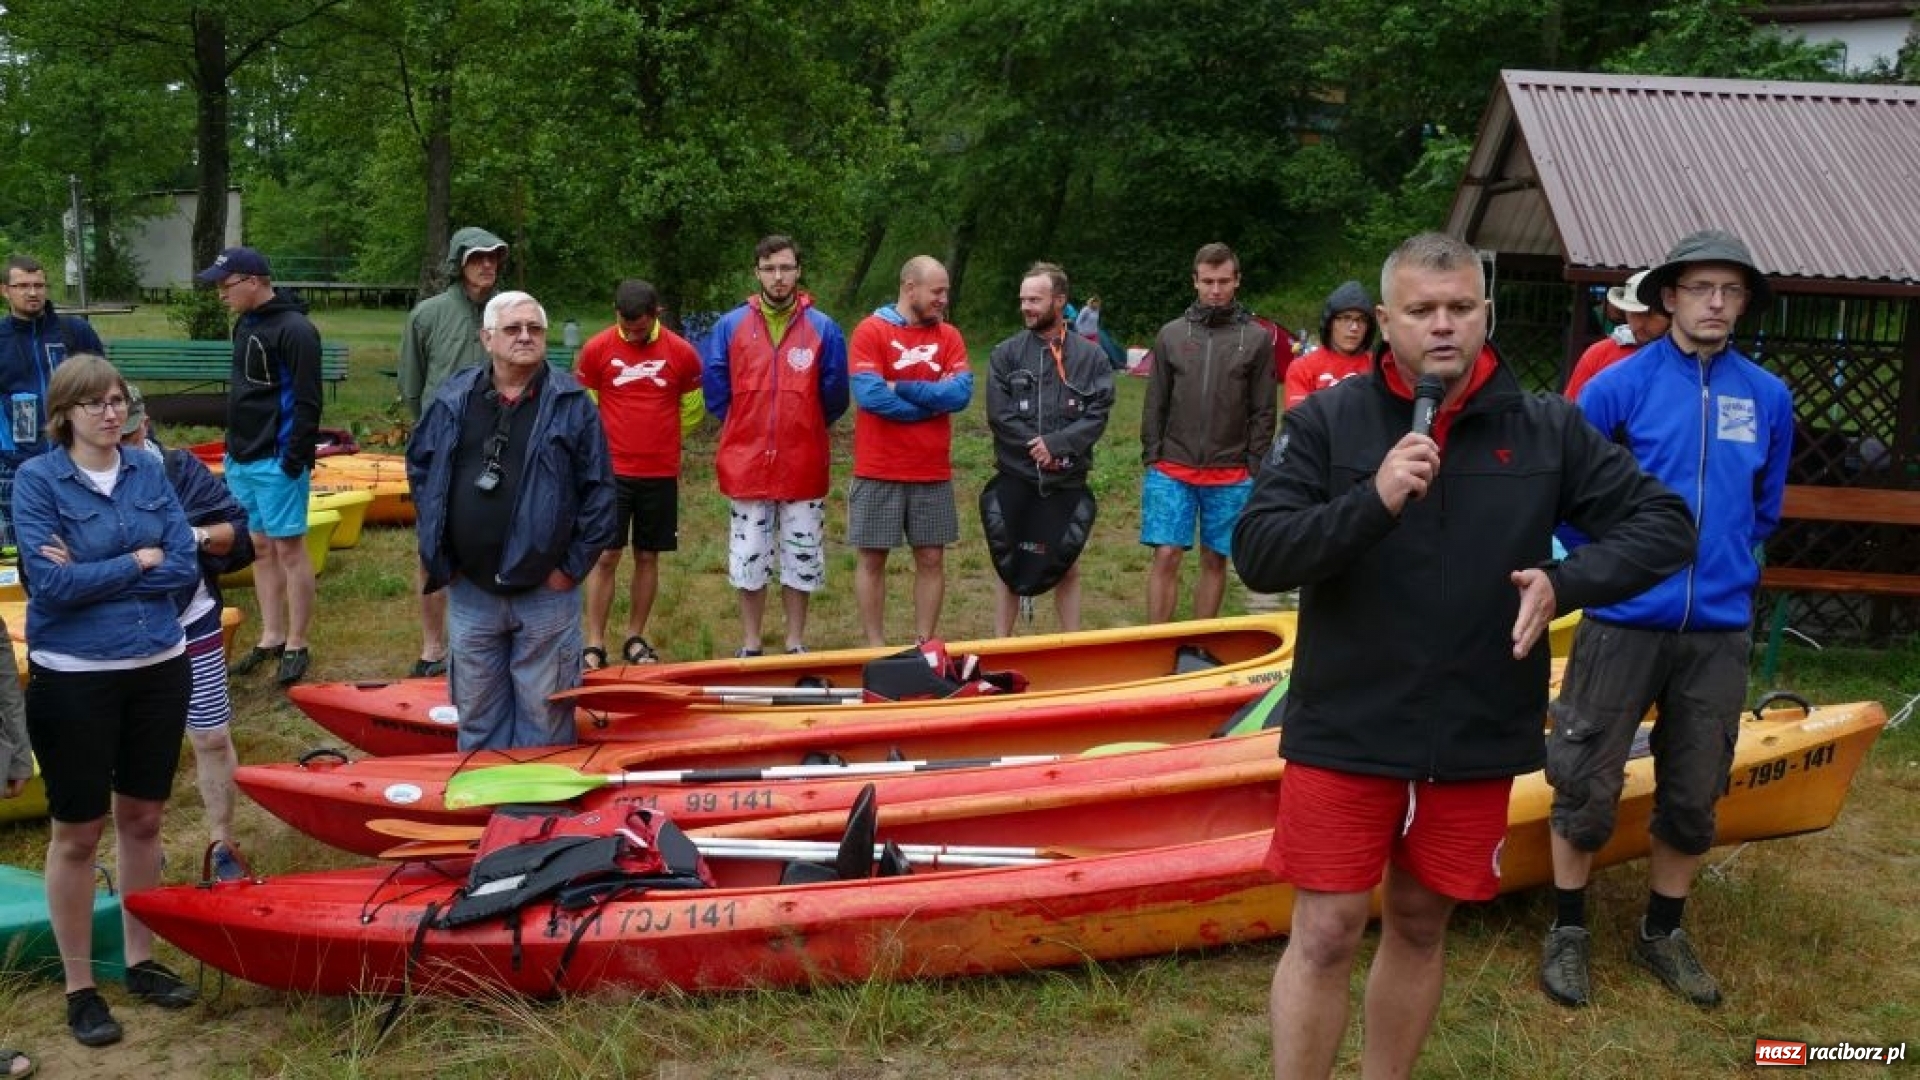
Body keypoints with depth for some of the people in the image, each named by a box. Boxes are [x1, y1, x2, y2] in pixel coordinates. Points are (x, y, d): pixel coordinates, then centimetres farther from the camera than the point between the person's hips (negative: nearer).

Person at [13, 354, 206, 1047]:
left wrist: (91, 570, -14)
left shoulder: (148, 471, 2)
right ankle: (79, 987, 21)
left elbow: (185, 569, -6)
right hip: (75, 678, -4)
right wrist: (138, 559, -11)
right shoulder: (36, 479, -9)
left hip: (159, 668, 4)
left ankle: (141, 960, 31)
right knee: (79, 834, 7)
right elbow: (51, 584, -18)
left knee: (142, 820, 15)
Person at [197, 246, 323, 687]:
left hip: (276, 462, -9)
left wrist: (295, 460, -19)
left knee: (289, 549, -1)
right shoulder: (245, 324, 13)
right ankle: (271, 638, 23)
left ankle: (297, 645, 8)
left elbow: (306, 402, -18)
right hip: (242, 459, 9)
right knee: (260, 548, 13)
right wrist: (234, 450, 18)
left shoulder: (294, 329, -16)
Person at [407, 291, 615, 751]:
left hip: (545, 592, -3)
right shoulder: (454, 399, 4)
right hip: (470, 590, 3)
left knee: (544, 714, 6)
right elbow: (420, 469, 14)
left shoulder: (572, 404, -5)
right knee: (477, 713, 15)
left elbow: (599, 489, -5)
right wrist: (437, 554, 6)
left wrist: (573, 565, -8)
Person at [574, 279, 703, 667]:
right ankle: (594, 644, 6)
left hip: (661, 474, 1)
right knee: (605, 556, -2)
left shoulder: (682, 352, -2)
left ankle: (635, 638, 22)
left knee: (648, 557, 9)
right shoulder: (597, 349, -4)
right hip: (611, 471, -1)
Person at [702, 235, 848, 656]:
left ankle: (796, 645, 19)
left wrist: (802, 431, 10)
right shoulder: (730, 326, 3)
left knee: (802, 561, 6)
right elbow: (716, 392, 8)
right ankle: (750, 646, 18)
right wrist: (746, 432, 10)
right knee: (749, 562, 7)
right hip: (746, 466, 0)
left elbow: (834, 397, 5)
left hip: (804, 467, 0)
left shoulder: (823, 329, 1)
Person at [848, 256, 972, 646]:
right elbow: (869, 394, -17)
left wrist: (901, 387, -13)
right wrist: (932, 403, -8)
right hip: (878, 471, -3)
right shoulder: (871, 330, -5)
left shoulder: (949, 336, 7)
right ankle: (876, 647, 13)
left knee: (931, 559, 7)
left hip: (933, 472, 4)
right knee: (871, 558, 3)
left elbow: (960, 392, -8)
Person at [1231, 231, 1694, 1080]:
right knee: (1324, 936, 0)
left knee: (1420, 927, 17)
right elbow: (1257, 554, -13)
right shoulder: (1328, 421, -6)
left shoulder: (1548, 429, 0)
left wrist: (1565, 582, -15)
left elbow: (1664, 524, 3)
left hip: (1476, 738, 3)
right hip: (1345, 732, -2)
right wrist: (1372, 501, -28)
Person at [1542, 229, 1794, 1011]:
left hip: (1719, 629, 4)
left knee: (1693, 797, 12)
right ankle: (1568, 930, 19)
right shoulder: (1620, 384, -6)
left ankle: (1662, 933, 30)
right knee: (1588, 785, 2)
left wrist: (1725, 564, 12)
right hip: (1624, 620, -3)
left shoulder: (1768, 398, 5)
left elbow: (1766, 505, 18)